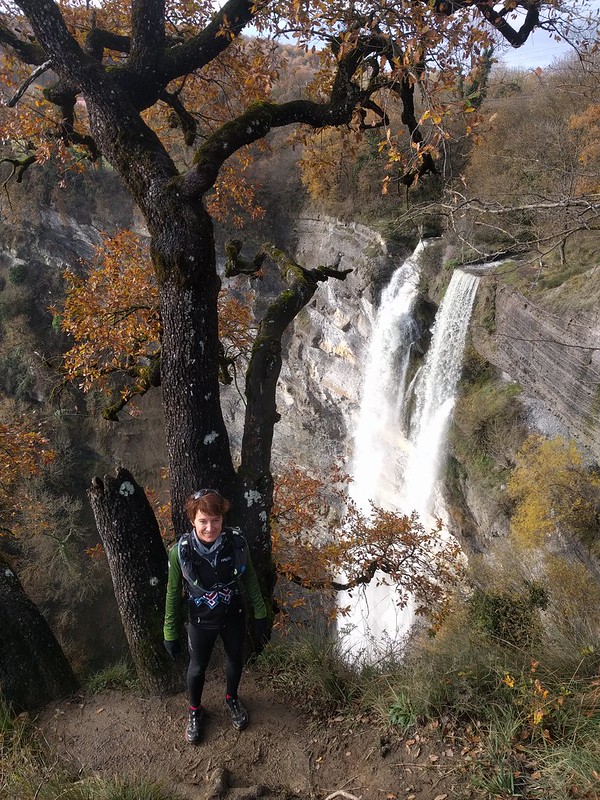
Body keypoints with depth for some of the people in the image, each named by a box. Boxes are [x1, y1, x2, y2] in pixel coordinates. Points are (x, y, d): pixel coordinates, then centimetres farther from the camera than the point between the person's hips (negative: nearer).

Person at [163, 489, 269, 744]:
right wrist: (170, 634, -4)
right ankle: (195, 710, 53)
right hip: (201, 623, -1)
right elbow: (173, 594, -13)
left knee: (235, 660, 25)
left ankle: (232, 699, 57)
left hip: (234, 618, 2)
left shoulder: (236, 542, -25)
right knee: (197, 667, 23)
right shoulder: (180, 552, -28)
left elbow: (250, 579, -7)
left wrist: (260, 615, 1)